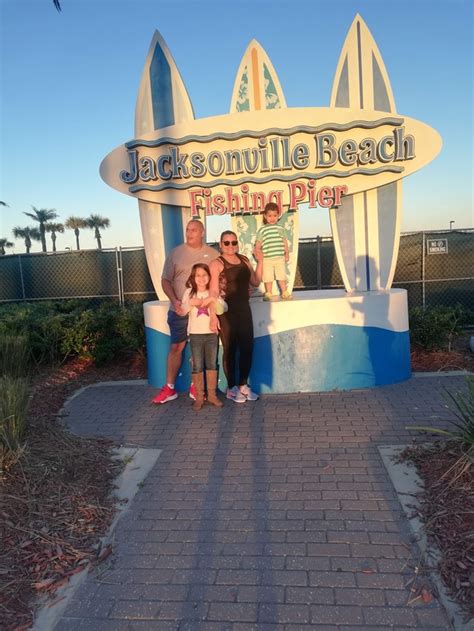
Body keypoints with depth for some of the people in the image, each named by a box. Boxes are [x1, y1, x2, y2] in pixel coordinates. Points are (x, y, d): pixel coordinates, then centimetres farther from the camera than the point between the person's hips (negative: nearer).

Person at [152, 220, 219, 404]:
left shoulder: (213, 254, 3)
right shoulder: (175, 253, 1)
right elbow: (165, 280, 1)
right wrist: (175, 301, -14)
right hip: (180, 310, 0)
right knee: (176, 347, 3)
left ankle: (195, 387, 19)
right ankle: (169, 388, 11)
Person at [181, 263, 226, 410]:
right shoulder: (189, 292, 1)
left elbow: (222, 309, -10)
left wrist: (213, 299, -22)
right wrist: (191, 303, -18)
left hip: (211, 333, 1)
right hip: (195, 334, -1)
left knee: (212, 365, 8)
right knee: (197, 366, 2)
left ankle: (212, 395, 18)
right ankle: (199, 397, 10)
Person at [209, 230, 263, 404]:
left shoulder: (244, 260, 12)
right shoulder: (216, 264, -5)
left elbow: (256, 282, 15)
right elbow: (214, 291, -12)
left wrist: (259, 262, 5)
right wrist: (213, 315, -19)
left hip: (244, 308, 6)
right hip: (226, 311, -6)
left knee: (247, 348, 8)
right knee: (230, 349, 2)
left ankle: (243, 385, 23)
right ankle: (232, 388, 15)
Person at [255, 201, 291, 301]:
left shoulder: (280, 228, 9)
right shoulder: (262, 230, 0)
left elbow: (284, 242, 14)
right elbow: (258, 245, 0)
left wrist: (287, 253, 9)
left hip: (280, 257, 2)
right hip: (267, 259, -2)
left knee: (282, 276, 7)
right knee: (268, 277, 3)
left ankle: (284, 292, 16)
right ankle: (268, 293, 14)